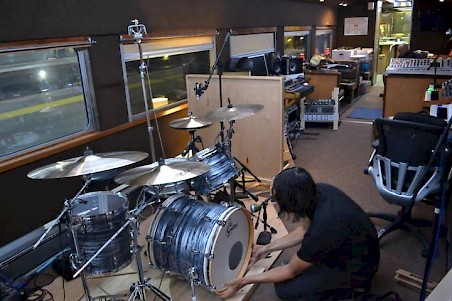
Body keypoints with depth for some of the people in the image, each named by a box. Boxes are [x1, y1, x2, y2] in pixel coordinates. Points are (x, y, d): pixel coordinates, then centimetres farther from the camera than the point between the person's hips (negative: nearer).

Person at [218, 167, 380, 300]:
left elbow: (290, 271, -19)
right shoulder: (318, 191, -16)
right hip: (360, 244, 7)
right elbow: (305, 229, 4)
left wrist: (244, 281, -9)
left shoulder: (321, 230, -37)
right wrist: (267, 248, 9)